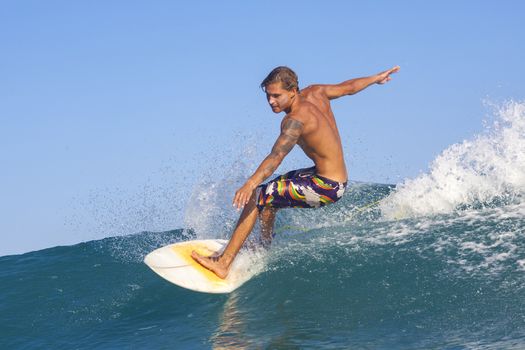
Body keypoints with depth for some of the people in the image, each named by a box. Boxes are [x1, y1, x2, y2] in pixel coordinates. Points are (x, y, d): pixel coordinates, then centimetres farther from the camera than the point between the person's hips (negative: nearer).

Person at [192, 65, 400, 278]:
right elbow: (348, 87, 16)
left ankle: (224, 263, -16)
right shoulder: (315, 94, 2)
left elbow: (277, 157, -37)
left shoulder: (295, 120, -23)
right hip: (336, 178, 10)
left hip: (327, 188, -10)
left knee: (256, 197, -13)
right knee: (269, 191, 26)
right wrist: (377, 78, 35)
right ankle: (265, 247, 39)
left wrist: (250, 184, -49)